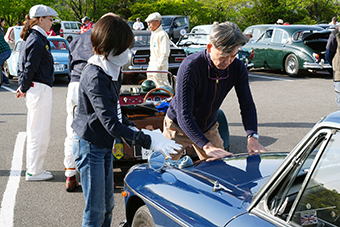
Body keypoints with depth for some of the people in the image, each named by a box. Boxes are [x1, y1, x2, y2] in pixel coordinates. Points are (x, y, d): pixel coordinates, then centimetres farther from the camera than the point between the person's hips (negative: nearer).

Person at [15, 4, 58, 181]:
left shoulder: (30, 38, 16)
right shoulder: (37, 40, -15)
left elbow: (23, 65, 18)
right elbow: (30, 67, -17)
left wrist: (22, 86, 14)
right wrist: (24, 88, -8)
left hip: (34, 89, 10)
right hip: (40, 88, -10)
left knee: (35, 132, 16)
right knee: (39, 133, -3)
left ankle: (34, 169, 24)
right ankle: (34, 171, 5)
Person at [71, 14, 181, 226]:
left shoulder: (113, 71, 6)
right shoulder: (95, 77, -25)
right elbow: (111, 123, -29)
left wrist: (135, 129, 1)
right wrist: (149, 141, -30)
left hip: (105, 146, 9)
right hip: (90, 146, -9)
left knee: (108, 206, 17)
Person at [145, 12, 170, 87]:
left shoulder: (162, 35, -14)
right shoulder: (153, 34, 17)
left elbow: (164, 54, -19)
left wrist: (159, 66, -22)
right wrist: (150, 63, 19)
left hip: (160, 65, -10)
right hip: (152, 65, 10)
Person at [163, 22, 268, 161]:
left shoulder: (238, 68, -16)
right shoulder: (190, 67, -32)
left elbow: (247, 105, -12)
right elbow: (183, 116, -36)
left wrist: (252, 137, -30)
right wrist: (207, 146, -48)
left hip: (209, 129, 5)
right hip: (179, 128, -4)